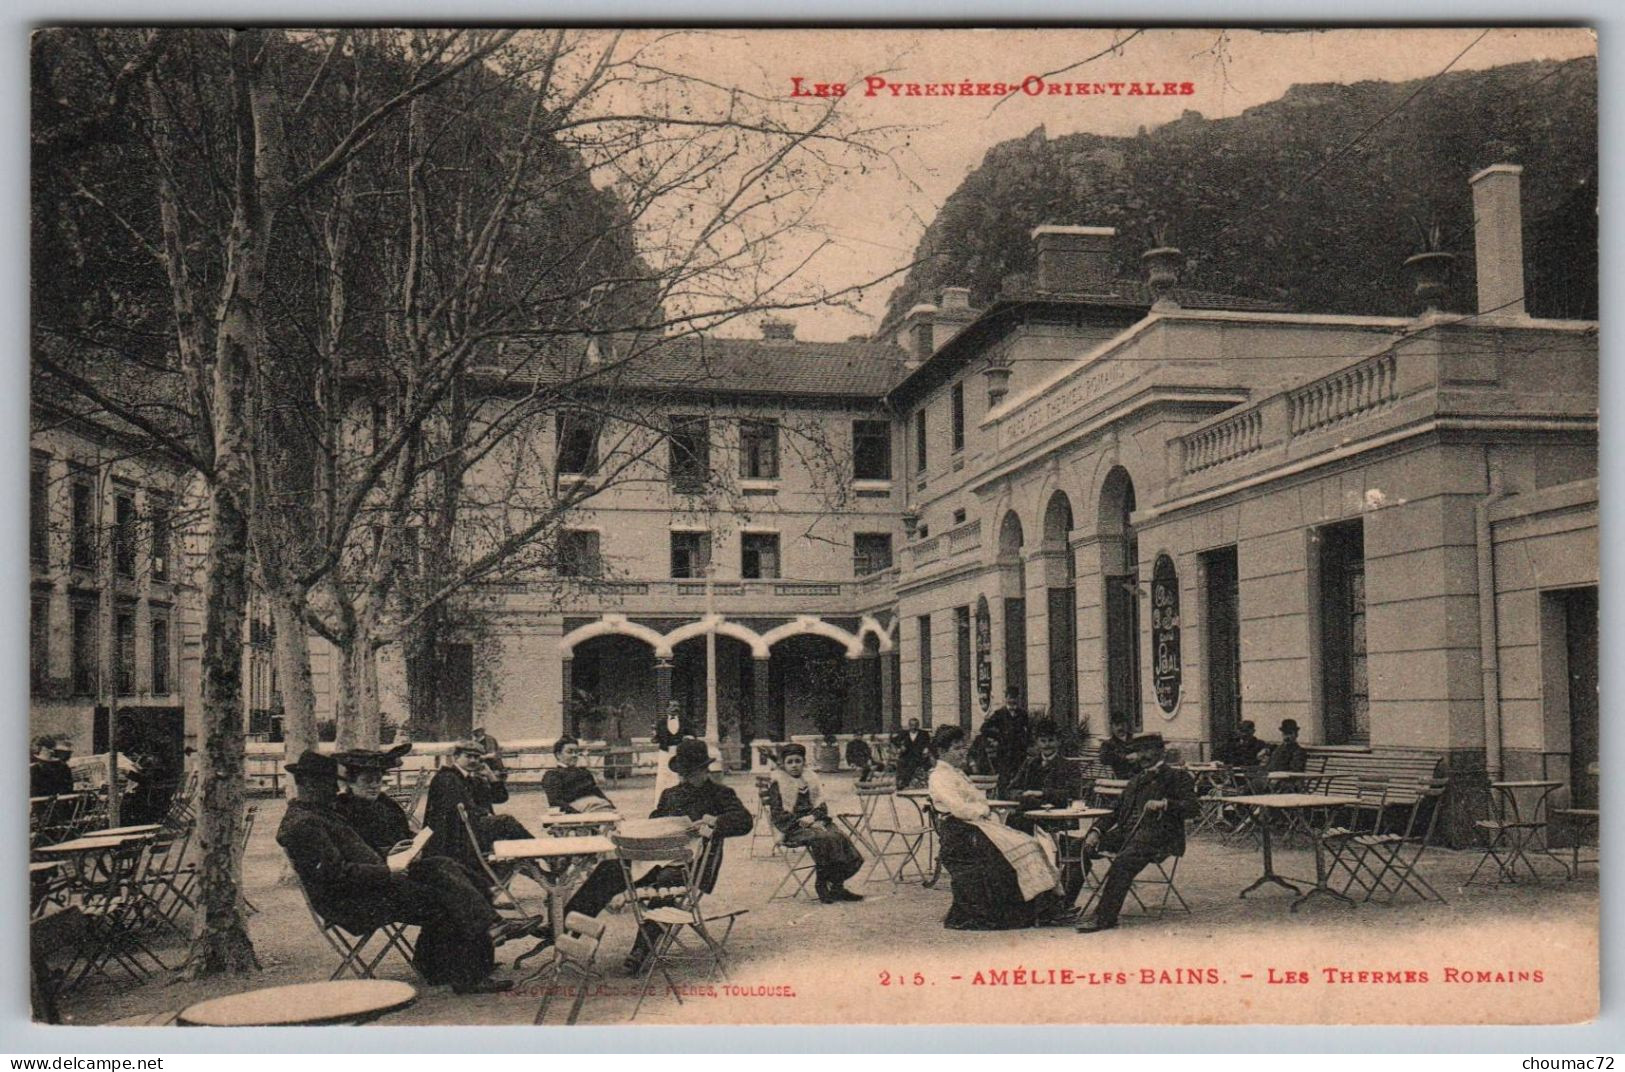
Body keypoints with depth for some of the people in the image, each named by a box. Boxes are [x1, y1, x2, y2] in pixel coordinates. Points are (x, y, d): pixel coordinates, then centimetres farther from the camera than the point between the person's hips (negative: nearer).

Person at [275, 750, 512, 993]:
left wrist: (389, 859, 10)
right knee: (439, 902, -15)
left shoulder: (323, 813, 18)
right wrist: (386, 871, -17)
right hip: (352, 905, -10)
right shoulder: (301, 824, -16)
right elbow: (337, 872, -23)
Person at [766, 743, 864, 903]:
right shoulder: (777, 784, 4)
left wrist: (812, 817, -9)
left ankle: (837, 886, -22)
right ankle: (821, 883, -23)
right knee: (823, 838, -33)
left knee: (840, 837, -23)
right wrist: (800, 821, -15)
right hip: (792, 828, -5)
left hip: (815, 822, 5)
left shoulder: (811, 780, 18)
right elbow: (777, 814, -3)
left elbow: (822, 807, 13)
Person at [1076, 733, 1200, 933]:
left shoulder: (1177, 777, 7)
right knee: (1084, 845, -13)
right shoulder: (1135, 781, 29)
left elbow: (1193, 808, -6)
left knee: (1123, 860, -34)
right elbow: (1117, 813, 24)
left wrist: (1164, 804, -22)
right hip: (1126, 832, 7)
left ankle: (1105, 917, -30)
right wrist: (1096, 831, 6)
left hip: (1158, 834, -7)